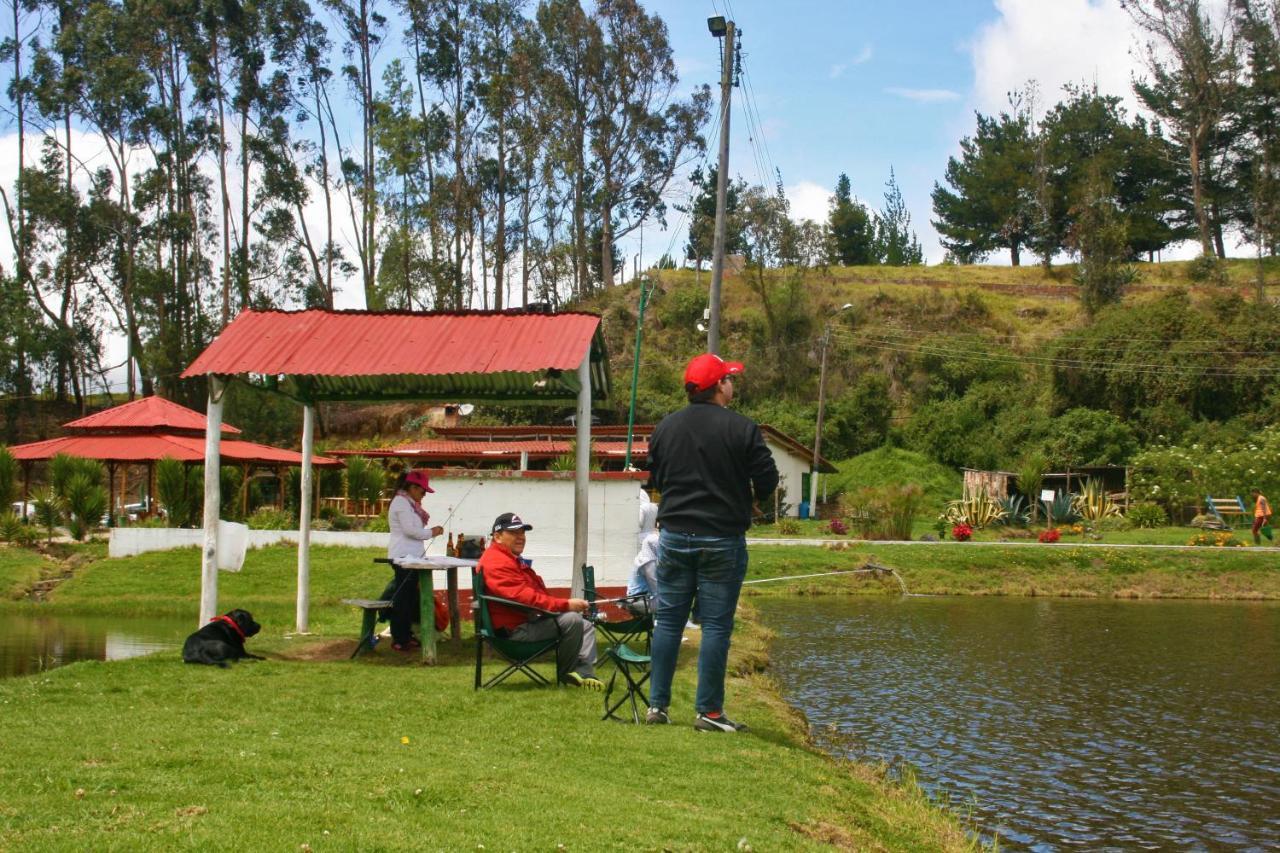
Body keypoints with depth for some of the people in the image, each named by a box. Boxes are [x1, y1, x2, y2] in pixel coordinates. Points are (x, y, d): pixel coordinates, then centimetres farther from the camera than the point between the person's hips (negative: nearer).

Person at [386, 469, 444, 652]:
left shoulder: (408, 503, 19)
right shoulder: (401, 502, -12)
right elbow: (409, 530, -18)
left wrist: (429, 531, 8)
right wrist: (431, 533, -8)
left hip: (409, 556, 10)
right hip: (404, 556, -10)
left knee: (409, 598, 13)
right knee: (403, 597, -8)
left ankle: (406, 635, 18)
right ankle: (399, 639, -5)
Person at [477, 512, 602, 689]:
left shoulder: (513, 559, 19)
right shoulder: (497, 563, -19)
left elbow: (536, 591, 22)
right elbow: (525, 597, -28)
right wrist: (566, 604, -26)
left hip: (529, 619, 12)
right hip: (516, 628, -12)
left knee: (586, 626, 11)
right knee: (571, 620, -25)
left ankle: (584, 672, -8)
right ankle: (565, 673, -7)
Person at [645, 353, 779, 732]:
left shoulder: (666, 426, 4)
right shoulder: (741, 428, -9)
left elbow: (655, 479, 11)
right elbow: (767, 479, -8)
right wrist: (747, 499, 13)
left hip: (674, 536, 4)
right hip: (722, 539, -4)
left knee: (668, 621, 10)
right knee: (716, 626, 2)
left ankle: (657, 705, 13)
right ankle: (708, 712, 5)